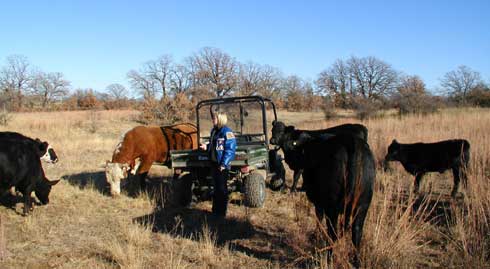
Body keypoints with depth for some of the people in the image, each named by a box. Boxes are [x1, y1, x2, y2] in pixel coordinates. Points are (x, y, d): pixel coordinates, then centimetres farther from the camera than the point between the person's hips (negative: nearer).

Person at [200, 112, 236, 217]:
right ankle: (216, 210, 27)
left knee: (222, 189, 1)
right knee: (216, 188, 16)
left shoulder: (227, 132, -14)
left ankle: (221, 212, 12)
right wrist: (206, 146, 5)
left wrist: (223, 164, -21)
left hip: (222, 165, -8)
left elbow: (230, 149, -18)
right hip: (214, 163, 8)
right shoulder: (214, 131, 12)